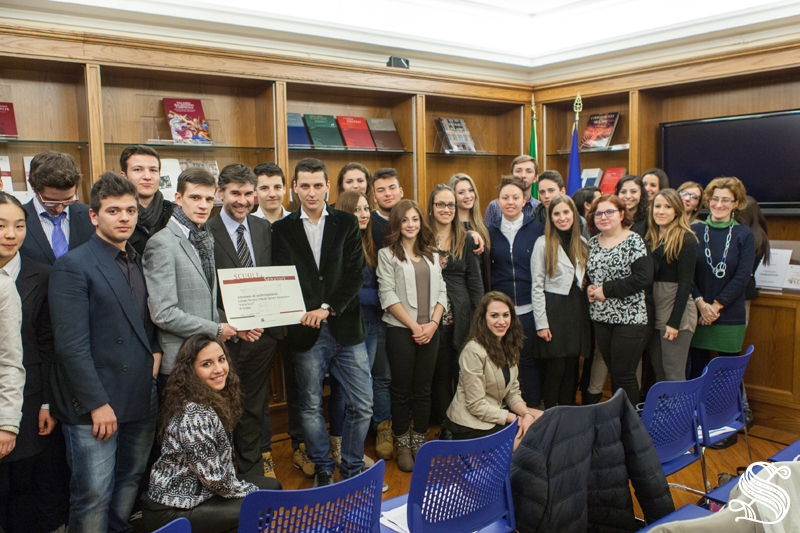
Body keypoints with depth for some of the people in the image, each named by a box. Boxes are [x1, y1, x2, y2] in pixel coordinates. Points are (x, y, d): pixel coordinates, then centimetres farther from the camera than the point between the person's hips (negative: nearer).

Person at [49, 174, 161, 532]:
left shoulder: (140, 263, 13)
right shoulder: (73, 266, -10)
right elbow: (71, 345, -15)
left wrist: (155, 350, 4)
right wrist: (97, 403, -17)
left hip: (141, 400, 7)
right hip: (95, 407, -7)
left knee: (131, 482, 17)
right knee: (93, 497, -1)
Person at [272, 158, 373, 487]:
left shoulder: (347, 224, 6)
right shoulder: (282, 229, 5)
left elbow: (355, 274, -2)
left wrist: (328, 308, -13)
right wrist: (306, 314, -15)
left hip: (346, 326, 1)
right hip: (306, 332, 0)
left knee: (362, 405, 4)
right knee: (311, 407, 10)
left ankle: (352, 469, 22)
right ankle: (323, 470, 28)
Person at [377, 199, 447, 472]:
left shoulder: (432, 255, 14)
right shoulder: (387, 254, -1)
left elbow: (441, 291, 10)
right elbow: (388, 296, -8)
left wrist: (433, 323, -6)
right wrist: (414, 326, -12)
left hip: (430, 330, 4)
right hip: (400, 330, -4)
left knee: (423, 389, 9)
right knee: (401, 390, 4)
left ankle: (419, 441, 21)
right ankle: (403, 445, 17)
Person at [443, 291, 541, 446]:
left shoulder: (508, 346, 5)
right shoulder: (474, 351, -23)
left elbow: (512, 393, 6)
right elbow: (476, 406, -21)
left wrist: (527, 415, -14)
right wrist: (516, 419, -17)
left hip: (496, 411, 8)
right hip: (472, 424, -8)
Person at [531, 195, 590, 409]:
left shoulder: (582, 243, 10)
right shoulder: (543, 243, -5)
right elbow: (537, 286, -7)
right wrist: (541, 323, -11)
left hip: (576, 309, 5)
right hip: (553, 310, -5)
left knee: (571, 367, 9)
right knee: (554, 368, -2)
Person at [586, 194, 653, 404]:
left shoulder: (633, 241, -7)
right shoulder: (593, 242, 10)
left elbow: (644, 278, -17)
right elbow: (585, 274, 20)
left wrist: (606, 290, -15)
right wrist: (588, 289, -3)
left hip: (629, 318, -5)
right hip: (601, 318, 6)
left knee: (624, 375, -3)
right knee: (614, 373, 13)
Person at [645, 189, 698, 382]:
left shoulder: (685, 239, -8)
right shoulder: (650, 237, 12)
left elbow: (685, 282, -12)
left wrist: (674, 321, -16)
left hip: (675, 309, -7)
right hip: (653, 310, 7)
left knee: (673, 374, -4)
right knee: (657, 371, 12)